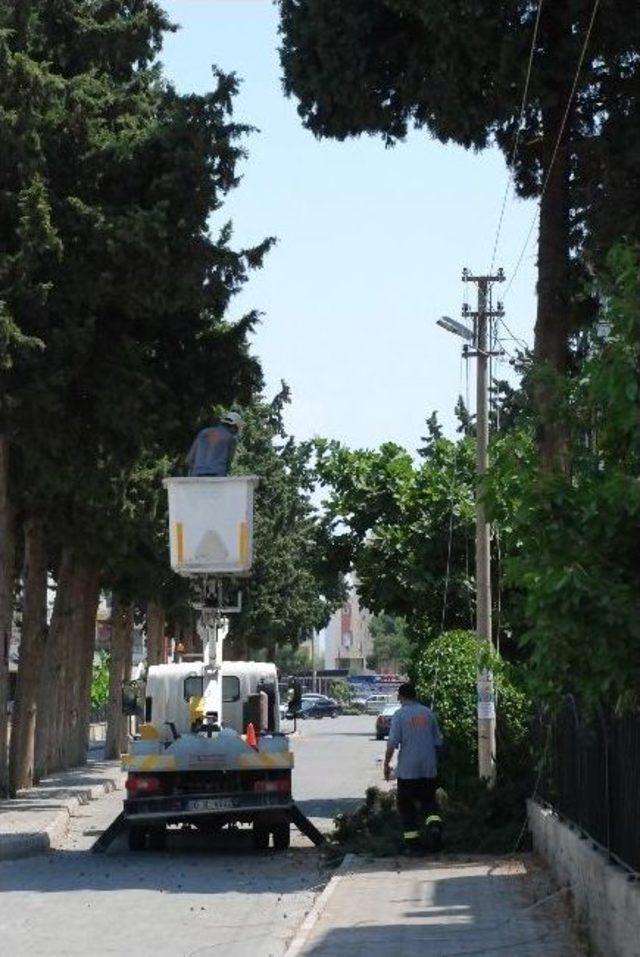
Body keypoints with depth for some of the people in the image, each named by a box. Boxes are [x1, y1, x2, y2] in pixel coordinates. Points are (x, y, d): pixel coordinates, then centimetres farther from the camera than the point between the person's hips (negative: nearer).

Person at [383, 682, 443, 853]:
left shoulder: (400, 715, -7)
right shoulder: (428, 713, 6)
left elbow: (393, 742, -12)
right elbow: (438, 741, 10)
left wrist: (386, 764, -2)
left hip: (407, 769, -3)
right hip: (428, 768, 4)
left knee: (406, 804, 8)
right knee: (428, 800, 15)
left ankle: (412, 842, 5)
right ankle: (434, 826, -13)